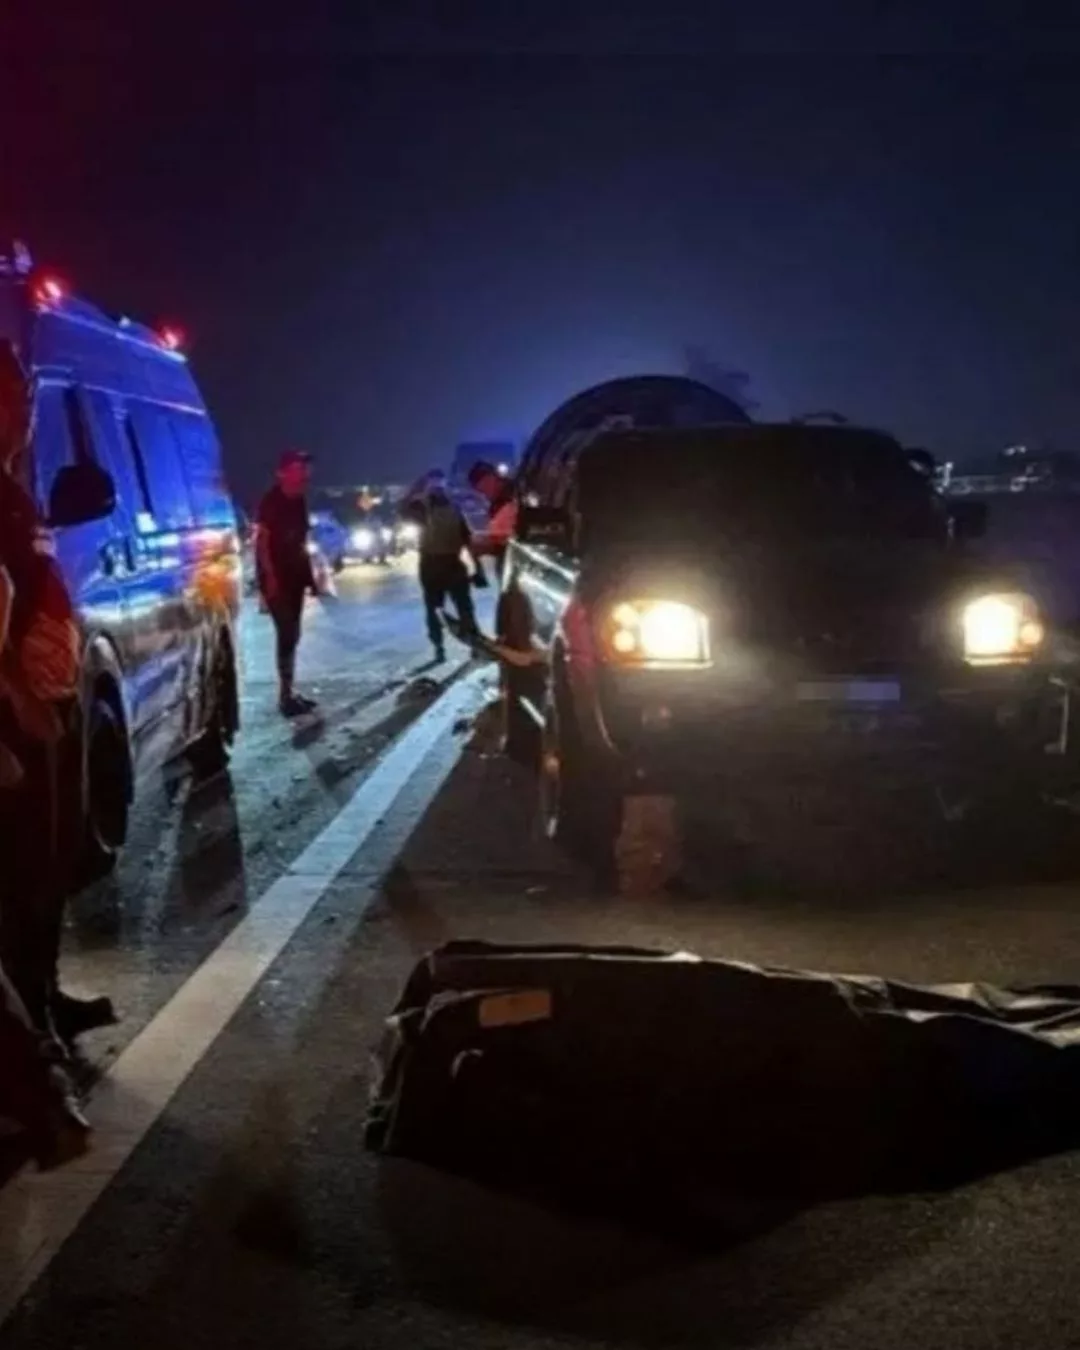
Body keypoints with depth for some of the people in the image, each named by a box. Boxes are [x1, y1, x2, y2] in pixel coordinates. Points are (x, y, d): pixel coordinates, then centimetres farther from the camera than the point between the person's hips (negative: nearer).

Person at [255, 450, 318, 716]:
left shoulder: (299, 501, 10)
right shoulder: (270, 502, -14)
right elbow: (261, 542, -17)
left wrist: (309, 574, 14)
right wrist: (269, 577, -24)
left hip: (294, 576, 8)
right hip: (275, 577, -8)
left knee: (292, 635, 12)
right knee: (286, 635, -11)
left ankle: (289, 692, 20)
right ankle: (285, 696, -7)